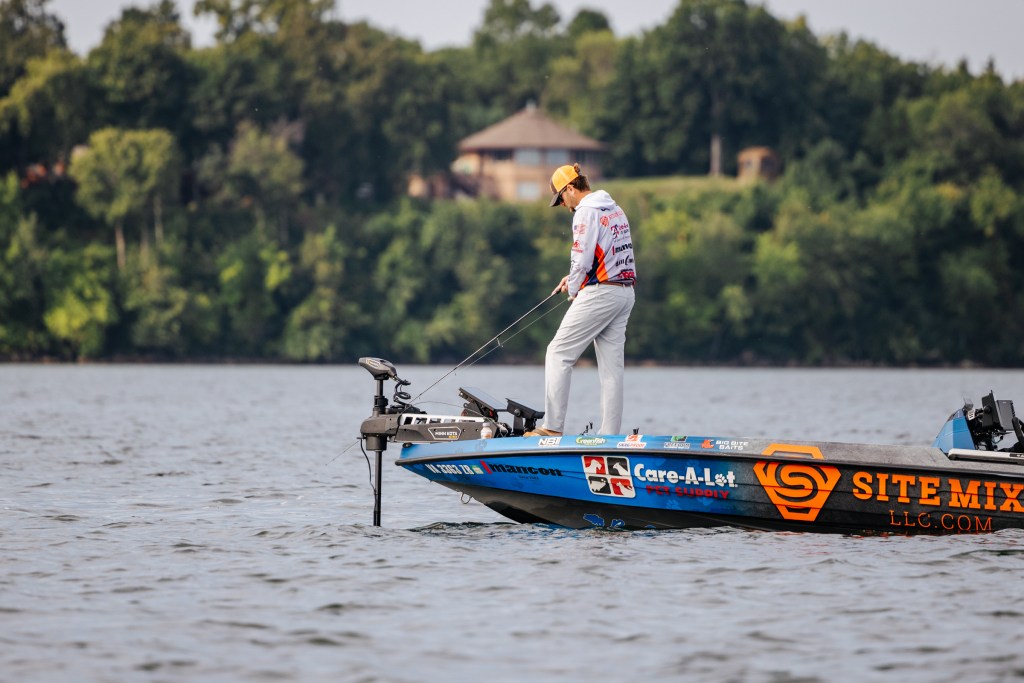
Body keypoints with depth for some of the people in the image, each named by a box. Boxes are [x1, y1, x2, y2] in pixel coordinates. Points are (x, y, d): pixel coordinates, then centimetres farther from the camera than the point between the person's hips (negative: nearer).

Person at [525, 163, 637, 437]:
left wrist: (573, 290, 1)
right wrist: (574, 278, 20)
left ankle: (553, 427, -6)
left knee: (559, 353, -3)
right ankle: (610, 435, 4)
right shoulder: (616, 209, 17)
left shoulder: (586, 211, -11)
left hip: (600, 292, -9)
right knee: (612, 365, 7)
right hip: (626, 292, 9)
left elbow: (582, 259, -15)